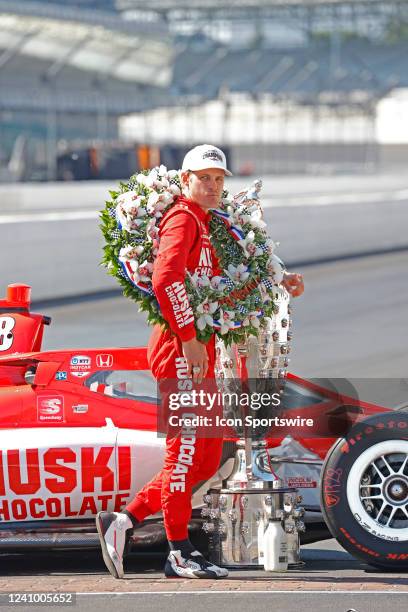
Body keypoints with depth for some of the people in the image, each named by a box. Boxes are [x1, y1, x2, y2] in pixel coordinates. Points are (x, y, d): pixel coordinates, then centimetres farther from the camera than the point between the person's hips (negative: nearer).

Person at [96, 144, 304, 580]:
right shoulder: (182, 218, -10)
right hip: (180, 349, -10)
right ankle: (179, 554, 2)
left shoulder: (207, 226, 21)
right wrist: (189, 338, -23)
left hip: (198, 351, 10)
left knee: (206, 458, 11)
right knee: (185, 450, -5)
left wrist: (278, 281, 19)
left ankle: (123, 520, 13)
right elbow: (165, 280, -24)